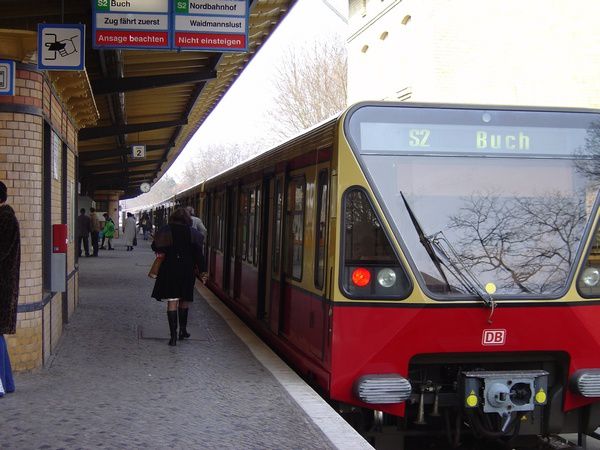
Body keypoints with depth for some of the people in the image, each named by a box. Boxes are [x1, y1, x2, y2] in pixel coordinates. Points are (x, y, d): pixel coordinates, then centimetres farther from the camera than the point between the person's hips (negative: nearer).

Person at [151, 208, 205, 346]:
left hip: (169, 270, -1)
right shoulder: (193, 233, -4)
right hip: (187, 270, 1)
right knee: (184, 301, 19)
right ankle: (183, 330, 25)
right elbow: (198, 254, -3)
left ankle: (173, 335, -7)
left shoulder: (165, 230, -4)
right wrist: (202, 272, 4)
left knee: (172, 302, 0)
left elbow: (155, 247, 2)